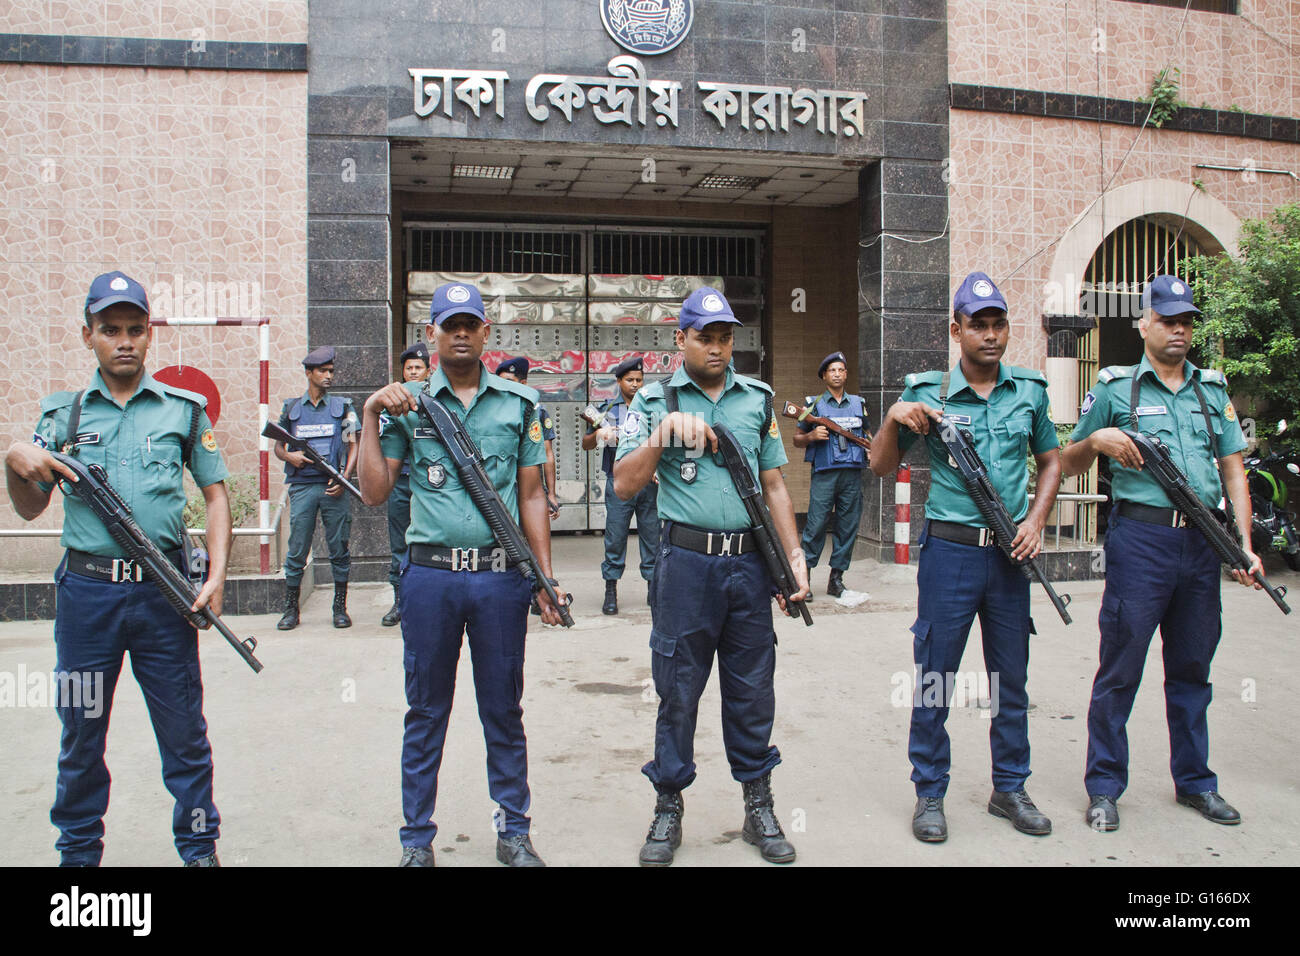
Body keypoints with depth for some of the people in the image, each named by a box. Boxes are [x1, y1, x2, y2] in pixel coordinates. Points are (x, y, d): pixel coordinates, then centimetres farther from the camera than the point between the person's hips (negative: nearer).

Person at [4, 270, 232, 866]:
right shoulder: (62, 414, 8)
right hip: (86, 591, 1)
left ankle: (199, 846, 21)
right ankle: (79, 851, 29)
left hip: (164, 591, -1)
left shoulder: (184, 409, 6)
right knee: (81, 733, 12)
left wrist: (216, 574, -4)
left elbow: (215, 492, 7)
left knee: (183, 730, 6)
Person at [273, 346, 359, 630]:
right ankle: (290, 609, 11)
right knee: (296, 551, 2)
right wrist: (290, 456, -6)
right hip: (302, 487, 0)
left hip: (334, 488, 0)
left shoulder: (342, 407, 9)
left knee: (339, 549, 3)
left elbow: (353, 445, 5)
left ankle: (340, 608, 13)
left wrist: (344, 477, -8)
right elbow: (278, 447, 16)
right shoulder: (291, 409, 10)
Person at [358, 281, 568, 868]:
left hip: (501, 577, 0)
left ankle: (514, 831, 25)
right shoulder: (407, 405, 6)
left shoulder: (518, 403, 7)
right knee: (425, 713, 10)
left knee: (503, 710, 10)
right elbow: (374, 492, 2)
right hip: (430, 575, 0)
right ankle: (417, 840, 23)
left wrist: (546, 578, 4)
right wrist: (370, 414, -5)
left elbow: (531, 496, 9)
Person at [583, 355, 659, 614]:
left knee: (651, 536, 5)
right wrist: (598, 434, -12)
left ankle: (653, 586, 15)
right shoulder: (607, 409, 9)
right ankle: (611, 592, 6)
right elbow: (586, 444, 10)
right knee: (615, 537, -1)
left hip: (649, 483, 1)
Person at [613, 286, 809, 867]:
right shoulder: (654, 401, 2)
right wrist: (662, 433, -20)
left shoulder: (757, 399, 11)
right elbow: (624, 486, -6)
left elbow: (774, 485, 14)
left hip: (749, 562, 3)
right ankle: (668, 809, 20)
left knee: (751, 687, 10)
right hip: (686, 561, -2)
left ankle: (758, 807, 23)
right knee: (678, 688, 5)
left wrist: (795, 556, 7)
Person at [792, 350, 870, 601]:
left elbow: (867, 436, 26)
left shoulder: (858, 403, 17)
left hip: (853, 474, 4)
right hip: (824, 474, -3)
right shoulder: (813, 403, 8)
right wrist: (811, 435, -11)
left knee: (848, 527, 4)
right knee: (816, 525, -8)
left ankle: (836, 579, 13)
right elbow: (797, 441, 9)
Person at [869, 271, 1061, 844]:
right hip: (950, 550, -3)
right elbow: (882, 467, 0)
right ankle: (930, 794, 17)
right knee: (934, 677, 3)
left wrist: (1035, 522, 4)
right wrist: (894, 419, -18)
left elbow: (1050, 459, 17)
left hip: (1010, 554, 3)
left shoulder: (1029, 391, 6)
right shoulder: (927, 394, -3)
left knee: (1012, 678, 12)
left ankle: (1010, 789, 28)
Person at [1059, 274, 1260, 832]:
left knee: (1192, 668, 13)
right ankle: (1104, 788, 10)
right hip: (1141, 539, -4)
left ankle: (1195, 782, 27)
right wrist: (1095, 440, -15)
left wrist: (1245, 544, 3)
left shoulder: (1213, 389, 15)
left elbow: (1233, 469, 13)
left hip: (1203, 544, 4)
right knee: (1120, 666, -1)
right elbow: (1070, 466, 7)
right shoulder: (1115, 388, 3)